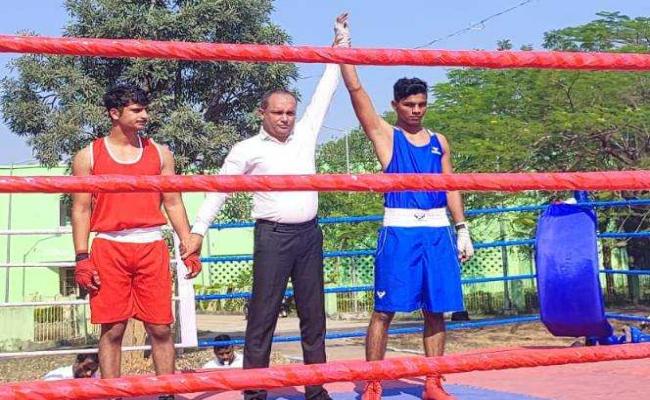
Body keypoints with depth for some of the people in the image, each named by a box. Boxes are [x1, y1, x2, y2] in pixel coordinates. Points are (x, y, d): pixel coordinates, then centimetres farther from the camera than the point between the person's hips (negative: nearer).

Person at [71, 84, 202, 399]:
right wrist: (82, 259, -4)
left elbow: (173, 203, 13)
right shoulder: (89, 157, 6)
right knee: (112, 329, 0)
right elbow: (81, 209, 5)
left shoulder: (160, 154, 12)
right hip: (109, 247, -2)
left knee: (160, 328, 2)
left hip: (152, 247, 2)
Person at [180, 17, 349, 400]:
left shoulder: (305, 135, 10)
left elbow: (325, 92, 16)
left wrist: (339, 44, 19)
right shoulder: (247, 150, -1)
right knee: (263, 316, -3)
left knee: (314, 317, 8)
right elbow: (220, 190, 1)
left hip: (309, 234, 5)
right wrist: (198, 231, -5)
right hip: (273, 236, -4)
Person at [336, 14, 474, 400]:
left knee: (436, 310, 6)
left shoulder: (439, 142, 16)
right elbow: (356, 89, -2)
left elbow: (451, 188, 17)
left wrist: (462, 229, 10)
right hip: (399, 230, -4)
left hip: (437, 230, 4)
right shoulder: (385, 135, 5)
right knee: (386, 309, -4)